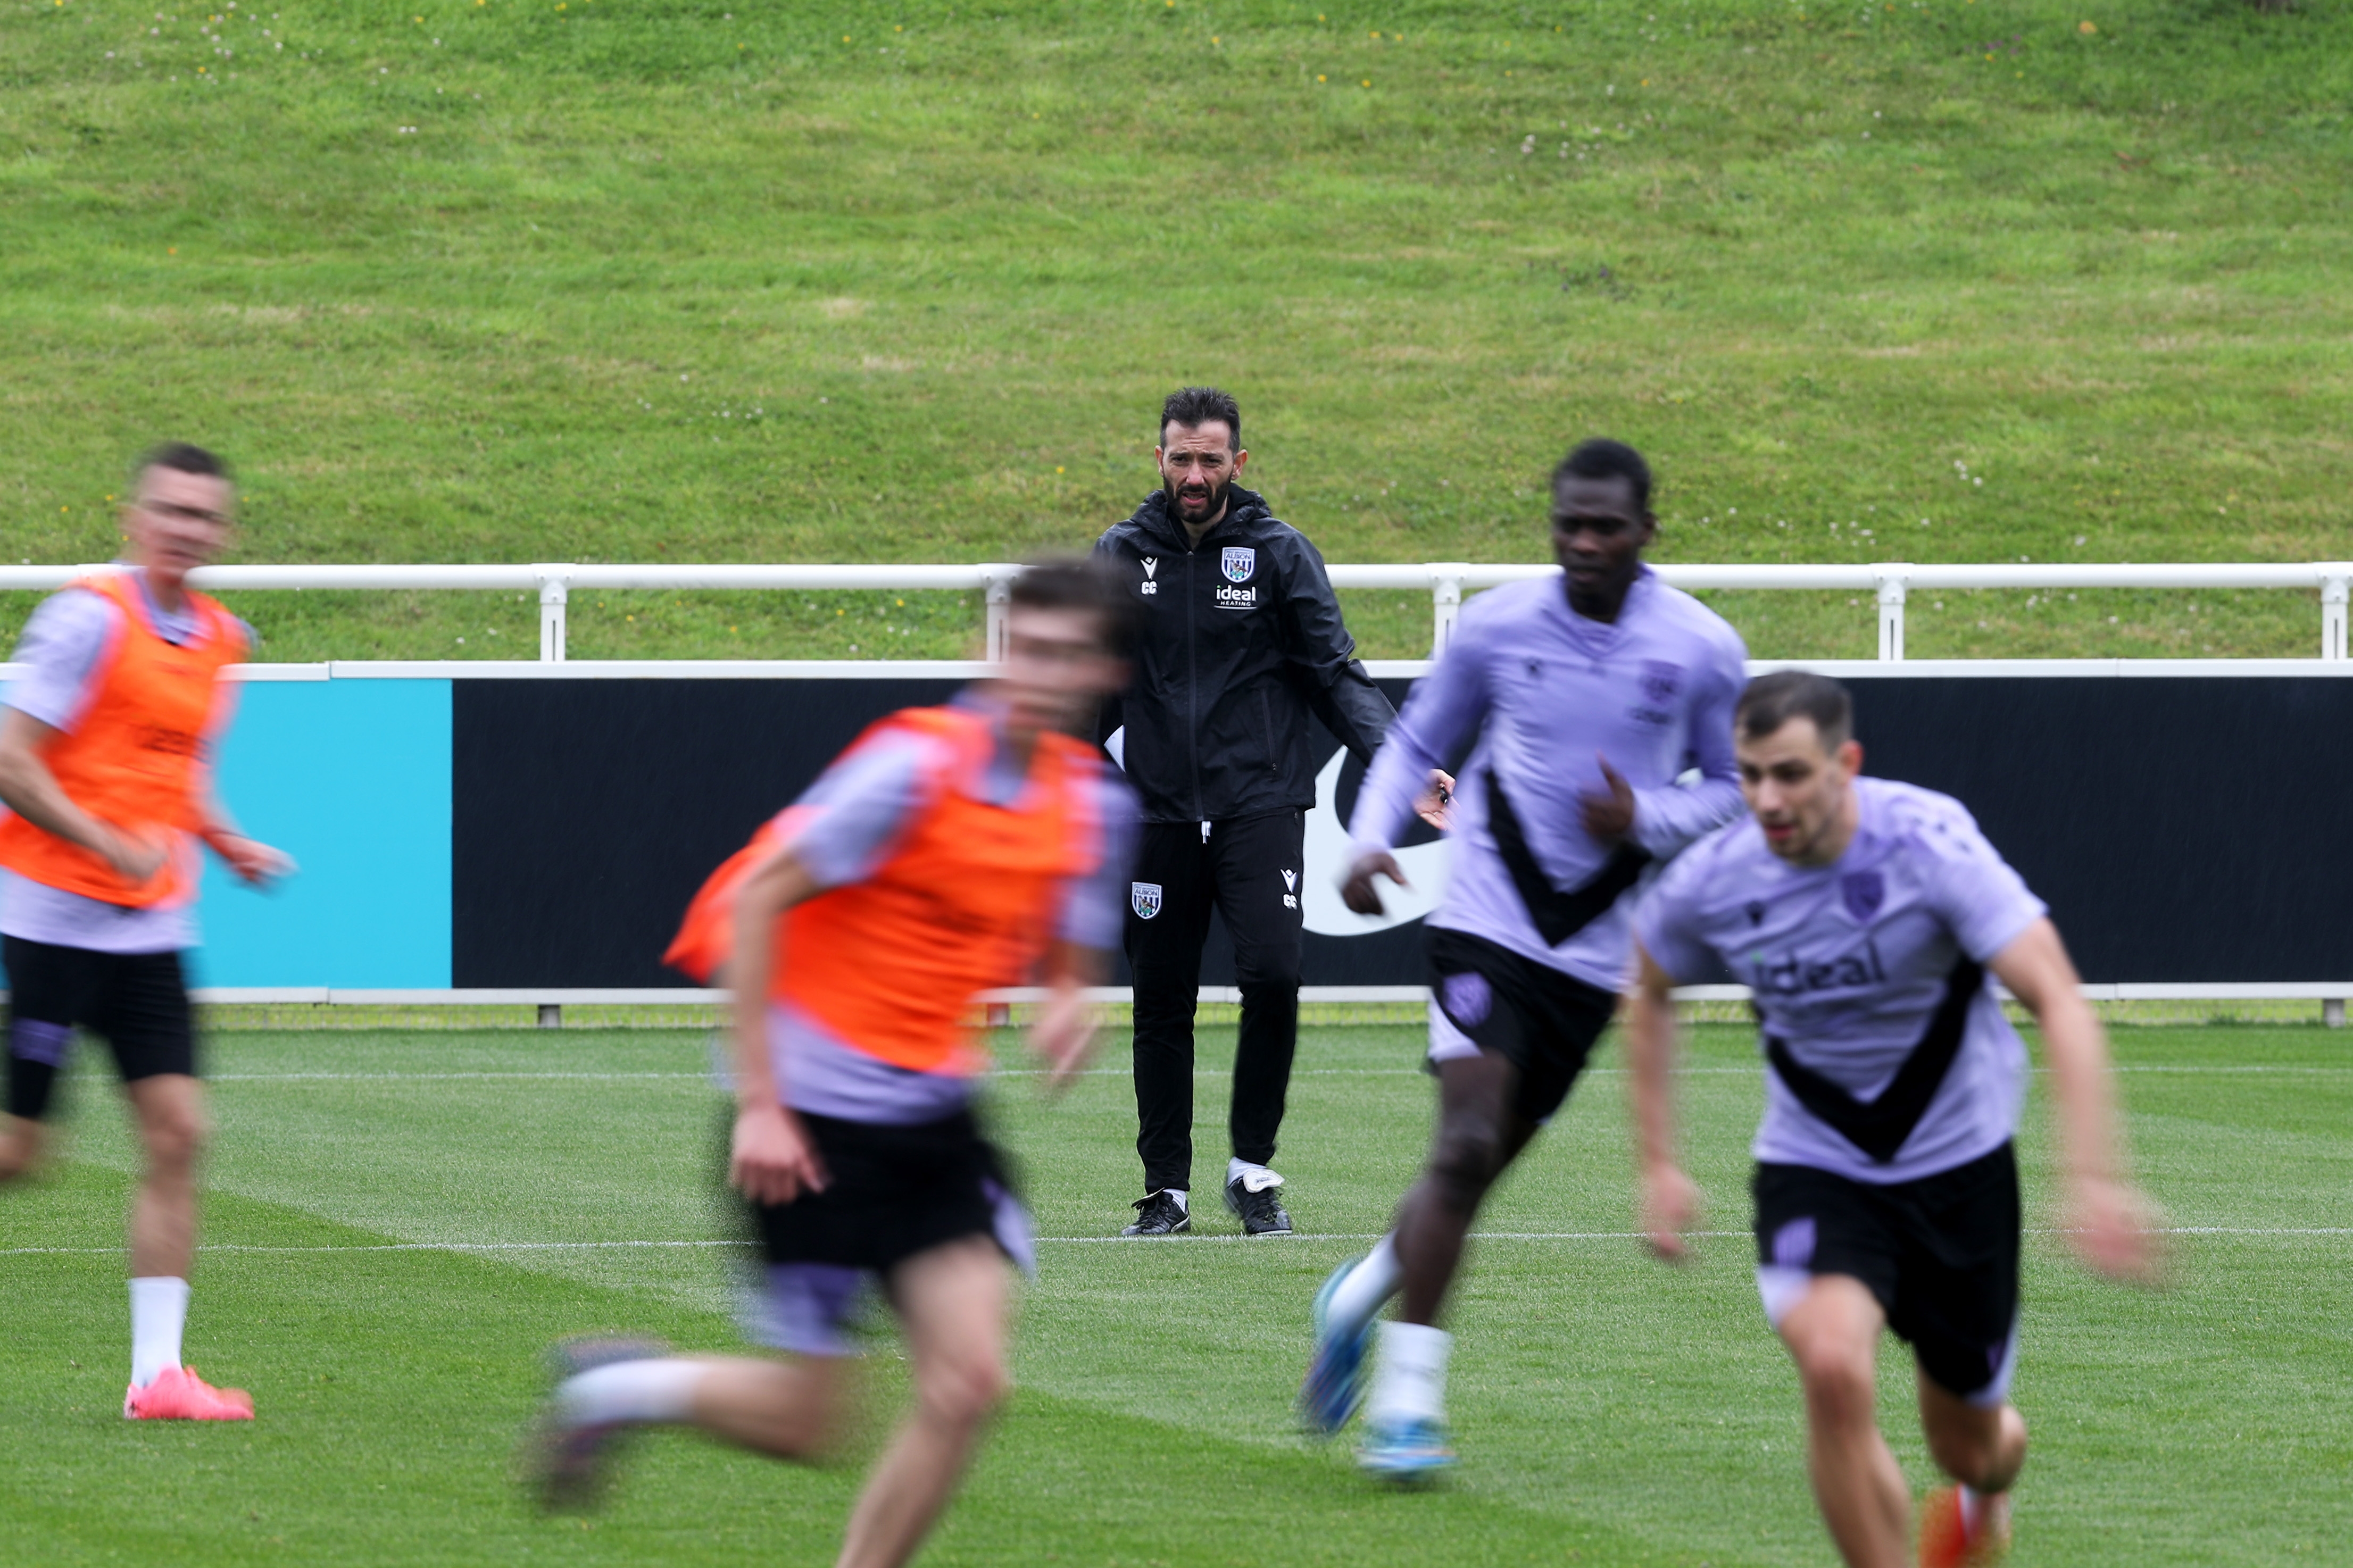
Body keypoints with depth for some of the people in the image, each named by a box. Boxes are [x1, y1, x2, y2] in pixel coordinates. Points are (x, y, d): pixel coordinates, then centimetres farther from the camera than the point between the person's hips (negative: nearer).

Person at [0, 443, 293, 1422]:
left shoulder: (218, 640, 11)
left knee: (176, 1133, -4)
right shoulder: (90, 617, -12)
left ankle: (156, 1373, -3)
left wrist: (226, 843, 10)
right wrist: (113, 847, -21)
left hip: (150, 928, 7)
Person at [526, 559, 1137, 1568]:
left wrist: (1068, 1005, -10)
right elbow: (757, 897, -15)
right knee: (802, 1424, -4)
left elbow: (1067, 951, 17)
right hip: (813, 1116, -6)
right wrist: (758, 1103, -17)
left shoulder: (1092, 803, 2)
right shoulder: (920, 765, -18)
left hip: (932, 1116, 6)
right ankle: (619, 1387, 24)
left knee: (969, 1383, -9)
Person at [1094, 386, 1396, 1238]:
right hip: (1159, 815, 2)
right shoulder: (1120, 557, 8)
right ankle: (1167, 1188, 12)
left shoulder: (1280, 554, 3)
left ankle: (1253, 1166, -1)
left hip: (1261, 806, -2)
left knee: (1272, 974, -17)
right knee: (1162, 1003, 3)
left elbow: (1335, 674, 3)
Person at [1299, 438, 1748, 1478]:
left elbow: (1732, 787, 8)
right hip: (1485, 921, -2)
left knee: (1485, 1161, 9)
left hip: (1595, 952, 2)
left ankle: (1360, 1296, 38)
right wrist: (1370, 839, -7)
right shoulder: (1498, 626, -3)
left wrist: (1647, 821, -13)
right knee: (1467, 1144, -19)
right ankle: (1408, 1398, -14)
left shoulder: (1702, 651, -3)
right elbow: (1418, 742, 11)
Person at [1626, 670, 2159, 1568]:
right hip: (1813, 1167, 1)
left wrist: (2093, 1180, -37)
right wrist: (1659, 1165, 7)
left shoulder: (1930, 844, -23)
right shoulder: (1711, 883, -13)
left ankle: (1986, 1492, 52)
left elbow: (2058, 1004, -27)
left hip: (1958, 1161, -1)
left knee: (1969, 1448, 10)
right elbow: (1651, 993, 11)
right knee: (1833, 1366, -29)